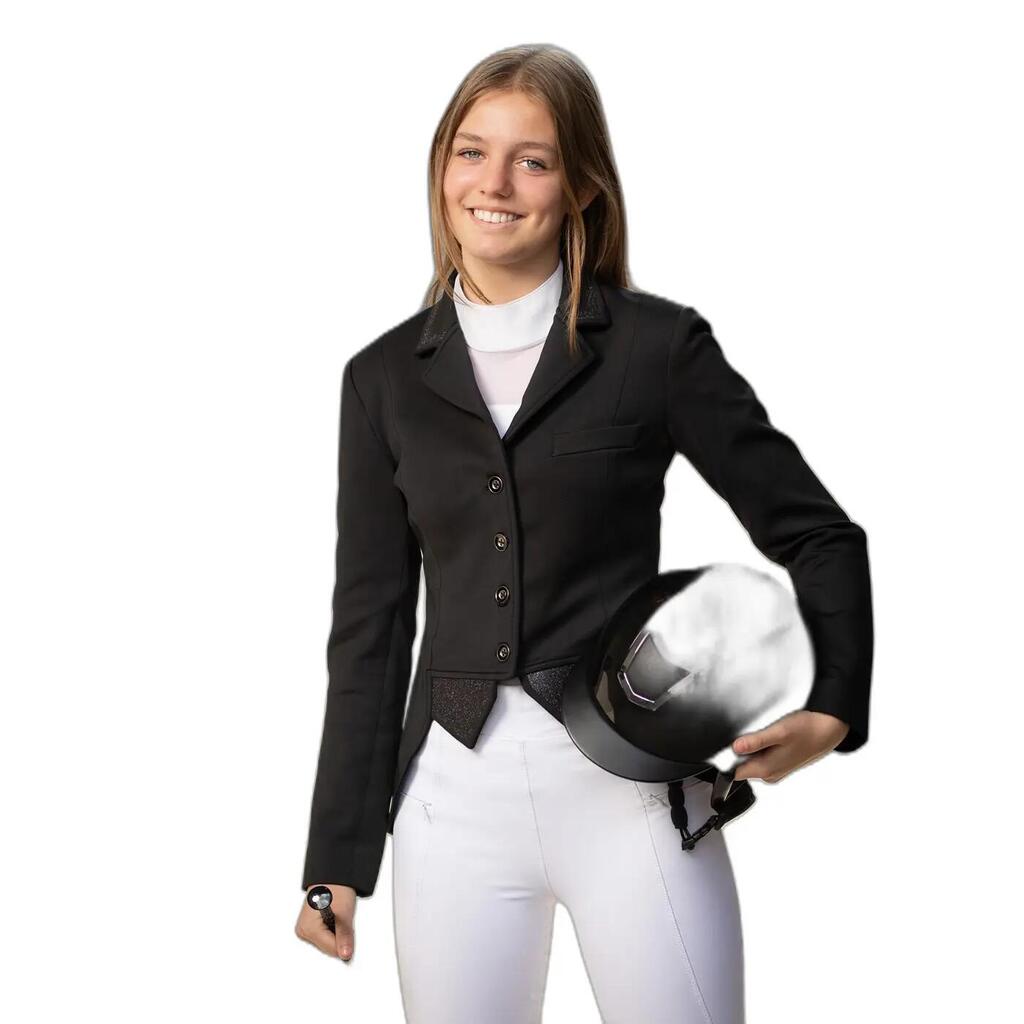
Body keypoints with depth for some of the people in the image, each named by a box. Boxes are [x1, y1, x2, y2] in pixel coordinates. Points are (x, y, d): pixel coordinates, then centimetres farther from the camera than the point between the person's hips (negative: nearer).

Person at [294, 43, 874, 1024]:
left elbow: (817, 532, 5)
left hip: (629, 783, -2)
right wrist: (338, 858, 8)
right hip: (456, 788, 3)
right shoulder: (386, 377, 7)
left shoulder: (658, 345, -1)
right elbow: (370, 624, 9)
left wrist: (833, 711, -10)